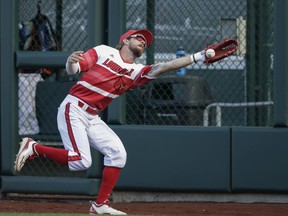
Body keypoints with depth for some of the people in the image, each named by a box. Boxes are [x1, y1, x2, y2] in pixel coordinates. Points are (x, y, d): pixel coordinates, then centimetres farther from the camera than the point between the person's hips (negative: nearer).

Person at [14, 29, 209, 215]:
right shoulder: (104, 52, -1)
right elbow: (73, 70, -3)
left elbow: (163, 67, -3)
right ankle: (34, 148, -5)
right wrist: (71, 61, -27)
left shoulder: (137, 72, 9)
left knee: (117, 153, -1)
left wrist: (196, 58, -12)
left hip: (92, 118, 7)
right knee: (81, 161, -21)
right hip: (74, 109, -7)